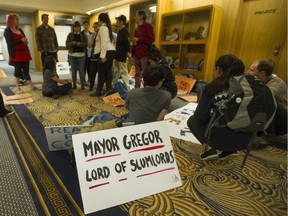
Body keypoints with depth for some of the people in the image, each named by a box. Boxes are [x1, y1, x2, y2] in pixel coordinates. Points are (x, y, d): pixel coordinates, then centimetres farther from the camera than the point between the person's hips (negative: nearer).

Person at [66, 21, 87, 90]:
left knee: (81, 70, -1)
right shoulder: (70, 35, 8)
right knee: (73, 70, 6)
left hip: (81, 54, -1)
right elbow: (67, 44, 1)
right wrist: (72, 43, -18)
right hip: (72, 55, 1)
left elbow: (85, 44, -4)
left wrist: (79, 43, -21)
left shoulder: (83, 35, 7)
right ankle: (74, 84, 16)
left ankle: (82, 85, 6)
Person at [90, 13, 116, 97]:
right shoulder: (107, 27, 22)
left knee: (101, 72, -4)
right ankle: (109, 90, 12)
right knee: (108, 72, 9)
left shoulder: (102, 28, -7)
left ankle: (98, 91, 3)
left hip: (107, 52, -9)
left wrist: (103, 55, -21)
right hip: (111, 51, 9)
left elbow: (104, 42, -18)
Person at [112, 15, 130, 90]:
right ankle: (112, 86, 26)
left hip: (122, 56, -10)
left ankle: (127, 88, -1)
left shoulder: (124, 31, -14)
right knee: (116, 71, 16)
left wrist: (126, 52, -14)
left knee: (123, 72, -7)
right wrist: (117, 52, 16)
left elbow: (127, 43, -21)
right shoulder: (120, 31, 16)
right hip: (118, 55, 10)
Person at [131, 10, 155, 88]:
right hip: (137, 55, 8)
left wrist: (138, 39, -12)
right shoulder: (137, 28, 21)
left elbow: (152, 39, -14)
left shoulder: (148, 26, -2)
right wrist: (133, 54, 18)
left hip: (144, 55, -8)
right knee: (137, 74, 10)